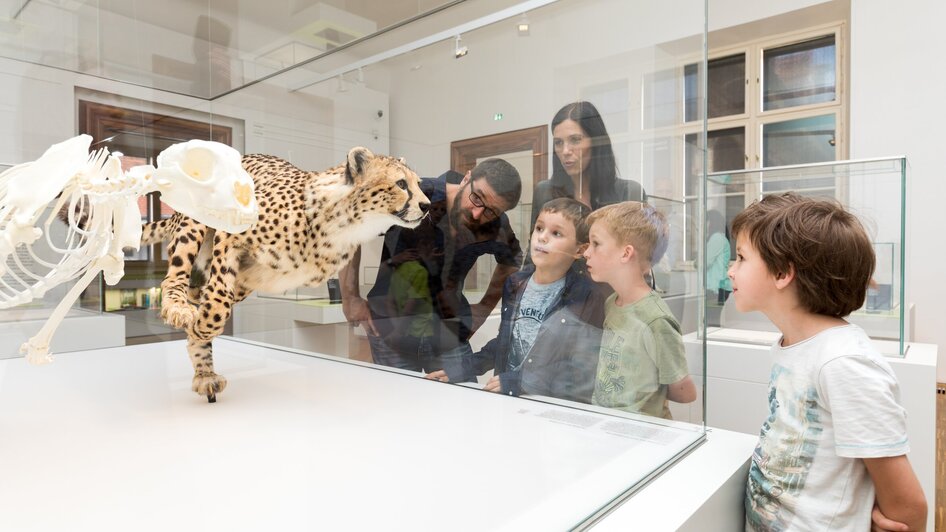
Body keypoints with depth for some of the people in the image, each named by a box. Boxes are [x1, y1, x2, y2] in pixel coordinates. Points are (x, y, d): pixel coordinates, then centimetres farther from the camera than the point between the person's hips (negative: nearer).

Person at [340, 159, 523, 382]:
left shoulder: (496, 229, -9)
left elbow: (512, 261, 14)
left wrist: (484, 308, 5)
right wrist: (350, 298, -12)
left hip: (450, 338, 3)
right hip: (391, 336, -2)